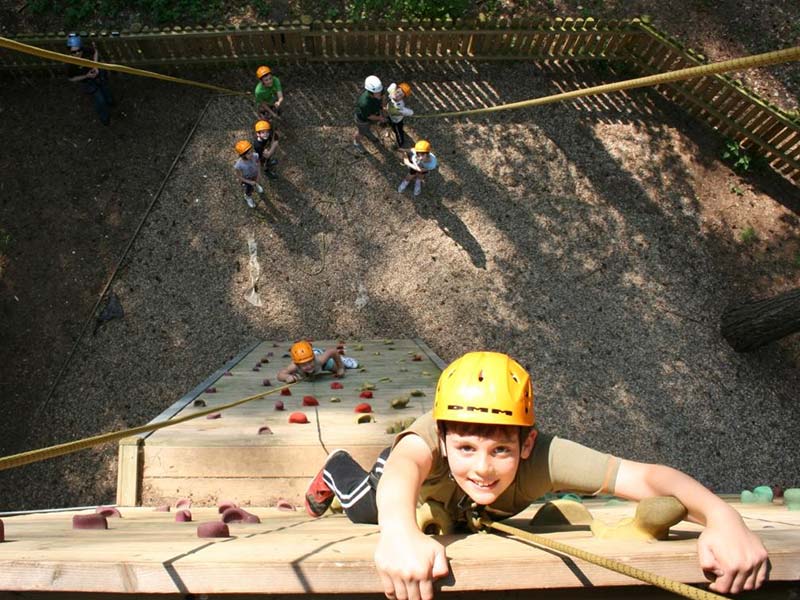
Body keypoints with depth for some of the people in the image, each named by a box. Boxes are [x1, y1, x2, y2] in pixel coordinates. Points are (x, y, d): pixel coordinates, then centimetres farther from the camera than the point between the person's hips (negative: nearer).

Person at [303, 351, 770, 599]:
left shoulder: (543, 457, -49)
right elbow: (406, 463, -73)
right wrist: (400, 532, -93)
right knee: (363, 510, 26)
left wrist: (723, 517, -74)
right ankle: (337, 469, 56)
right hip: (415, 472, -2)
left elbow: (649, 477, -56)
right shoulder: (432, 435, -51)